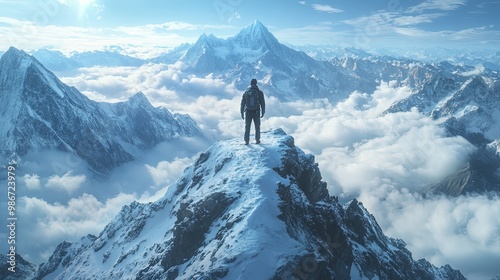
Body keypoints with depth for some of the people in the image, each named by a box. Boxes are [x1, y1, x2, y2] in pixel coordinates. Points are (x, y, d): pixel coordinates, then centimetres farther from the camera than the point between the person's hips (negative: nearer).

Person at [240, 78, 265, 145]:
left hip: (248, 112, 1)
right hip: (256, 112, -1)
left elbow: (242, 103, 2)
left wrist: (242, 113, 9)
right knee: (257, 126, 14)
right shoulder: (259, 92, -5)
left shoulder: (246, 92, 0)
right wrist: (263, 112, 5)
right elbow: (263, 103, -4)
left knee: (247, 127, 10)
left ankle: (246, 141, 9)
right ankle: (257, 140, 18)